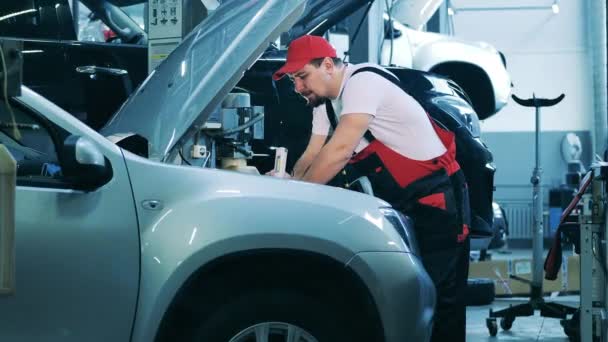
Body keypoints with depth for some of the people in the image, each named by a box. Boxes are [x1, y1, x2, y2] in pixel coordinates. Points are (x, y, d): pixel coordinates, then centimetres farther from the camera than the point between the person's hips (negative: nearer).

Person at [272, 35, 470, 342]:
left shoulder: (363, 83, -21)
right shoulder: (325, 102, 9)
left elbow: (340, 151, -29)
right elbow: (312, 156, 7)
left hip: (437, 198, -9)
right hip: (398, 201, 9)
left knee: (437, 295, -10)